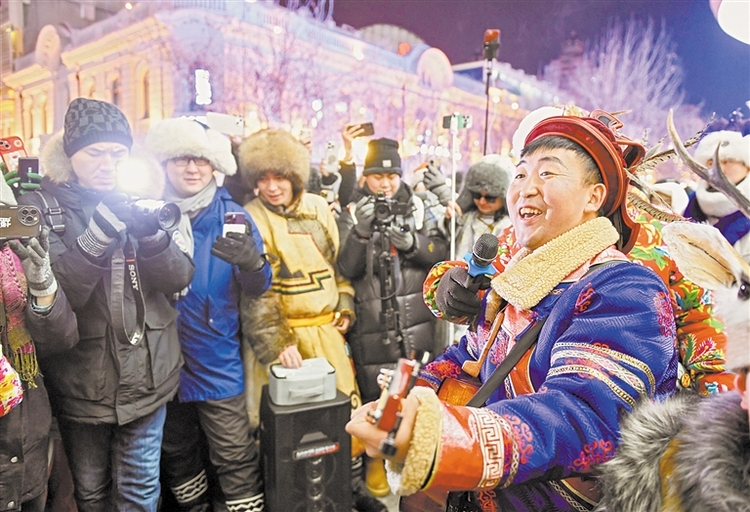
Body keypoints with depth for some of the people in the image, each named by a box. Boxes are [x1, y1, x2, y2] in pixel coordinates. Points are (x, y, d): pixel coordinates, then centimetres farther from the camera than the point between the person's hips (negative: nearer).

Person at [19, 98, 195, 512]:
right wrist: (97, 235, -28)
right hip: (81, 382, -1)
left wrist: (151, 235, -23)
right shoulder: (41, 207, -5)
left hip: (147, 377, 2)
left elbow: (179, 279, -4)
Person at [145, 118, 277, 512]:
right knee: (176, 452, 22)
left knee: (236, 458, 3)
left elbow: (257, 287, -10)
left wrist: (251, 263, -31)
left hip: (216, 359, -3)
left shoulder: (231, 216, -6)